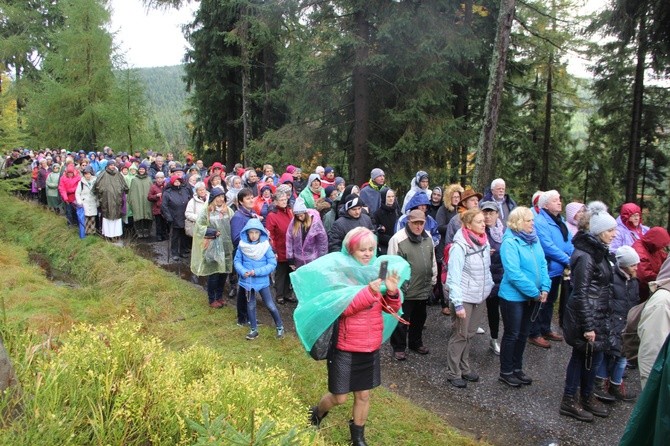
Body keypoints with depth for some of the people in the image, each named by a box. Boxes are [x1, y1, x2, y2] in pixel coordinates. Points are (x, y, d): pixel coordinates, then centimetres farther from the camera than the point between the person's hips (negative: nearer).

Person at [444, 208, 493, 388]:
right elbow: (454, 277, -18)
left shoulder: (484, 242, 3)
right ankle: (453, 373, 18)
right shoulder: (459, 246, -19)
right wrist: (457, 304, -19)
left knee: (469, 334, 16)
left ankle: (464, 368, 30)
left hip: (480, 297, 6)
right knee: (459, 335, 4)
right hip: (464, 298, -6)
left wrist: (489, 287, 9)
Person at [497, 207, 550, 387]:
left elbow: (542, 264, 6)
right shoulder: (510, 242, -19)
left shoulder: (533, 239, 4)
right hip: (513, 296, -7)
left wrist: (545, 288, -7)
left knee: (523, 334, 17)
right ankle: (506, 373, 20)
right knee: (512, 335, 5)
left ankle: (517, 368, 32)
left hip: (531, 296, 7)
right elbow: (514, 273, -24)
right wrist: (535, 292, -19)